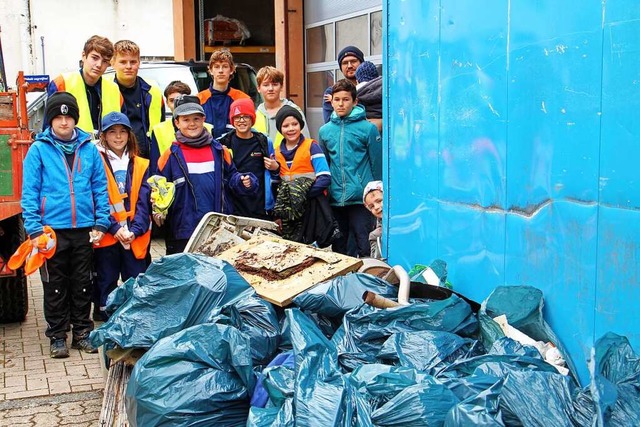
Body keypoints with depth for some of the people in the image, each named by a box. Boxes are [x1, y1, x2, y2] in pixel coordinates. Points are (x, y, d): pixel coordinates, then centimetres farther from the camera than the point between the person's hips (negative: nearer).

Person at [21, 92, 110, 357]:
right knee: (55, 286, 8)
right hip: (52, 229, -2)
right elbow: (29, 192, -5)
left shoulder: (89, 149, 3)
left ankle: (82, 332, 24)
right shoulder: (38, 149, -3)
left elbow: (100, 188, 6)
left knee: (82, 285, 12)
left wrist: (101, 223, 0)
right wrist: (34, 229, -11)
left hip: (84, 229, 2)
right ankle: (57, 336, 20)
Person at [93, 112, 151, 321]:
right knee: (106, 283, 7)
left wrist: (135, 229, -10)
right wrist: (114, 227, -17)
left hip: (136, 237, 3)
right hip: (107, 236, -2)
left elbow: (143, 202, 4)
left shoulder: (140, 165, 10)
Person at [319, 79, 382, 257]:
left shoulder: (368, 128, -5)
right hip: (334, 199, 4)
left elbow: (377, 164, -1)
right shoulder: (325, 131, 8)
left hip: (360, 198, -4)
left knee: (362, 246, -2)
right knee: (338, 246, 14)